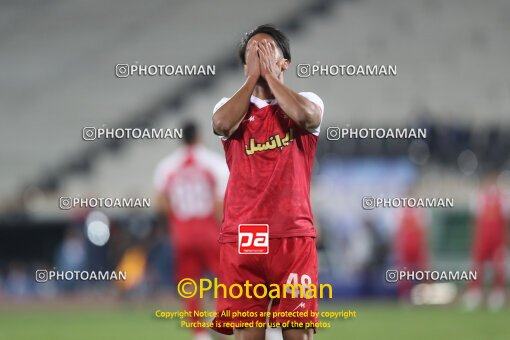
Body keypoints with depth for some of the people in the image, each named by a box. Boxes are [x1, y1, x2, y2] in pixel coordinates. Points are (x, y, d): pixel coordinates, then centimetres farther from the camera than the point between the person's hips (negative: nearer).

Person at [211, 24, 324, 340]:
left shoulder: (306, 101, 11)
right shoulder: (231, 106, 15)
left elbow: (305, 116, -14)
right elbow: (222, 124, -9)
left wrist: (269, 73, -2)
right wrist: (253, 76, 1)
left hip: (293, 234, -1)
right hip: (241, 236, 1)